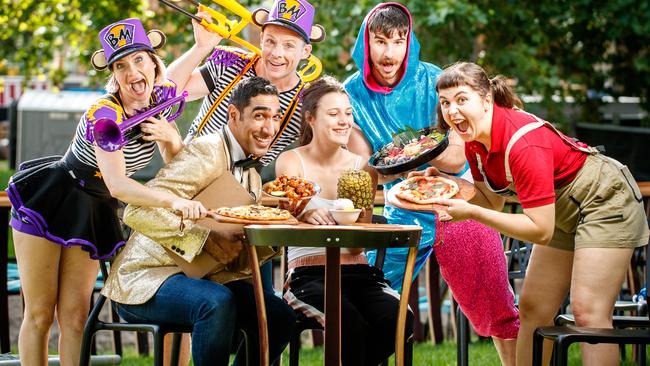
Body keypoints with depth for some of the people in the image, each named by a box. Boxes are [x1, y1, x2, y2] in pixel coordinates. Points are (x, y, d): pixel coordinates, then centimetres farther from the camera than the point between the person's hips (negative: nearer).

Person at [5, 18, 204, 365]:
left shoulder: (162, 95, -7)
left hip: (93, 211, 5)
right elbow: (117, 184, -39)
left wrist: (170, 136, -18)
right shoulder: (104, 113, -28)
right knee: (39, 314, -2)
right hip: (47, 201, -5)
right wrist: (172, 200, -53)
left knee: (74, 317, 1)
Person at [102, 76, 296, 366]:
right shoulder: (206, 153, -16)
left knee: (280, 316, -9)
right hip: (145, 280, -8)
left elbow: (239, 260, 13)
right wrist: (206, 238, -29)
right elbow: (138, 212, -27)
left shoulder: (251, 176, 12)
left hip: (202, 277, 8)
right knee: (218, 301, -35)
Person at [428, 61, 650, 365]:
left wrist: (471, 212, -33)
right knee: (532, 309, 6)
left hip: (605, 196, -9)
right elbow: (493, 202, 1)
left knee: (588, 311, -17)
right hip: (564, 209, 9)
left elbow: (540, 230, -32)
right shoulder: (473, 138, -8)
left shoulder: (522, 143, -33)